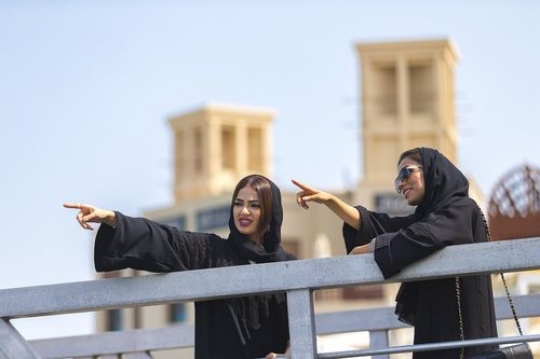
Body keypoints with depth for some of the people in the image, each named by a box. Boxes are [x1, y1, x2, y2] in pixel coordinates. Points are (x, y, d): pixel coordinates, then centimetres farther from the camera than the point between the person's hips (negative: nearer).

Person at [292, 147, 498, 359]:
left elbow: (419, 238, -20)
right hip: (434, 323, 8)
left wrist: (360, 252, -8)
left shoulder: (462, 209, -6)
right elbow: (381, 225, 9)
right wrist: (329, 200, -2)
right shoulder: (427, 216, 20)